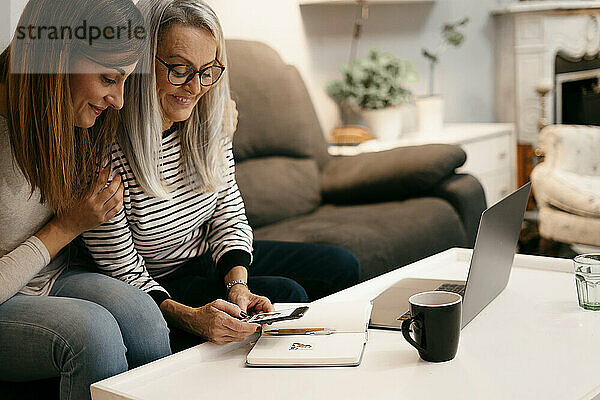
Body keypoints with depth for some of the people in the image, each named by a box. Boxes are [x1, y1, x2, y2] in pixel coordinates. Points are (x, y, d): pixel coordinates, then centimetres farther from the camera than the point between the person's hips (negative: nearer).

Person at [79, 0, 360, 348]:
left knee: (341, 266, 7)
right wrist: (190, 317, -38)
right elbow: (126, 275, -22)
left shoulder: (209, 122, -8)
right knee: (286, 294, -23)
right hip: (160, 288, -7)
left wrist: (238, 285, -17)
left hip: (213, 259, 8)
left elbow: (228, 214, 1)